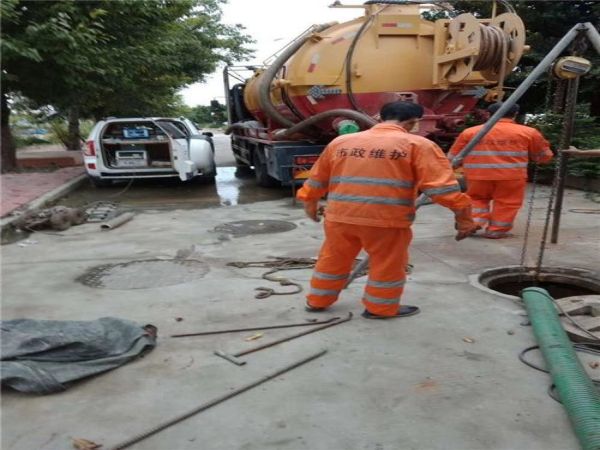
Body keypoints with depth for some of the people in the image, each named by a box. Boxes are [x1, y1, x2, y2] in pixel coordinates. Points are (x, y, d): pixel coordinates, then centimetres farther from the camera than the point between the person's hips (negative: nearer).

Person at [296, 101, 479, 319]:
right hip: (386, 219, -4)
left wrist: (310, 203, 34)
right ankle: (381, 308, 30)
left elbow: (317, 179, 19)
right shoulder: (417, 144, -3)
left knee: (333, 259, 21)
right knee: (388, 265, 17)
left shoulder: (340, 142, 10)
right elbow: (441, 185, -10)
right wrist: (463, 215, -4)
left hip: (339, 216, 4)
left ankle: (317, 300, 36)